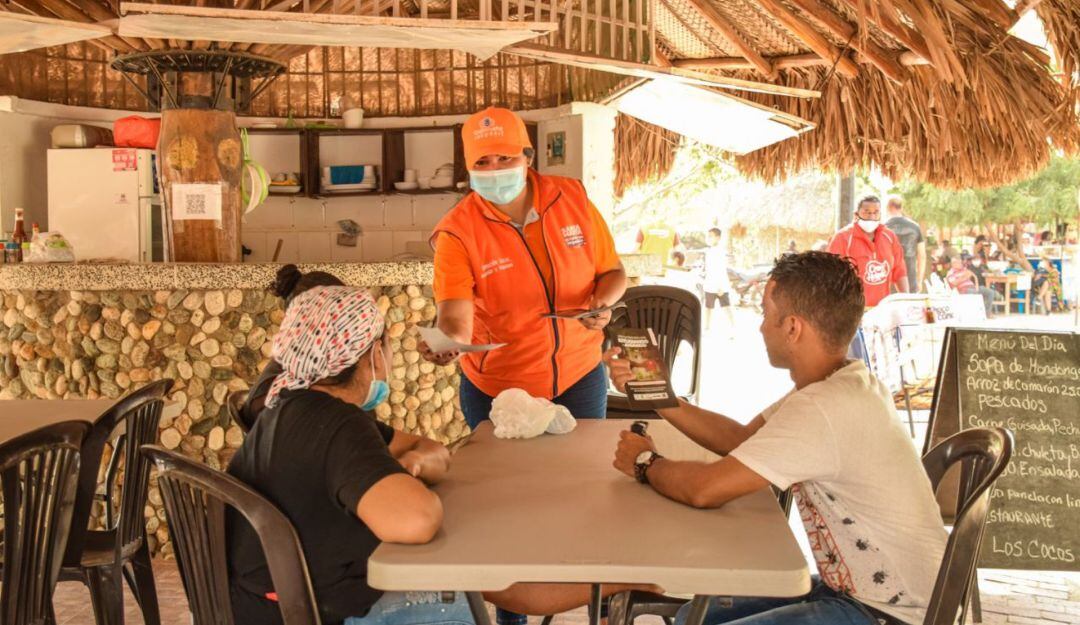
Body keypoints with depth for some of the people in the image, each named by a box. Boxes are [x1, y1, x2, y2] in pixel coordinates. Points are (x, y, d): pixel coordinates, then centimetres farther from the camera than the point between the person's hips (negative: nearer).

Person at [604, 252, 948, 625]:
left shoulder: (824, 408, -27)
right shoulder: (844, 384, 4)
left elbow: (704, 489, -26)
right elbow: (740, 438, 10)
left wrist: (646, 464, -6)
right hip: (855, 591, 9)